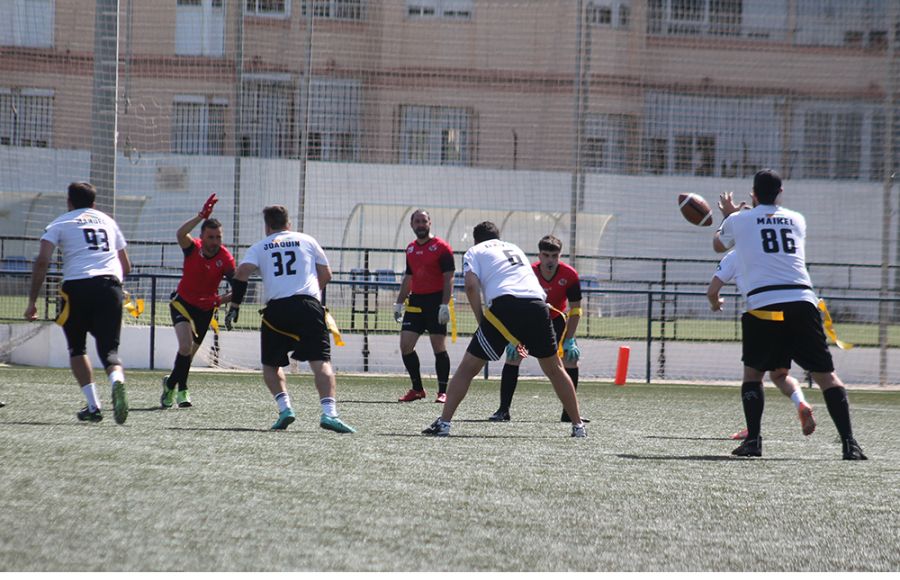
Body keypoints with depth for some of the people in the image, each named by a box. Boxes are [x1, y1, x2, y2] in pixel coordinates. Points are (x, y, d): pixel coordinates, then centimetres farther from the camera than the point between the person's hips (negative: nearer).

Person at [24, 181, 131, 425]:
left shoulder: (59, 224, 13)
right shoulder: (108, 221, 25)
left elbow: (42, 261, 0)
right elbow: (126, 267, 28)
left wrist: (32, 302, 2)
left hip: (77, 287, -2)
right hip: (110, 284, 2)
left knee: (77, 349, 17)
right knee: (109, 349, 2)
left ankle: (93, 406, 6)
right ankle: (117, 380, -33)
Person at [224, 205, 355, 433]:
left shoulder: (259, 247, 16)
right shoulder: (306, 240, 18)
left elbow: (241, 274, 0)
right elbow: (326, 275, 22)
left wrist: (234, 308, 4)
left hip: (276, 309, 0)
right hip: (309, 305, 0)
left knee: (271, 365, 17)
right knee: (321, 361, -7)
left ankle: (284, 408, -1)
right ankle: (329, 413, -25)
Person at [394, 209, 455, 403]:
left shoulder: (441, 247, -6)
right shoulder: (410, 249, 13)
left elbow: (448, 278, -10)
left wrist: (444, 305, -18)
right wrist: (399, 303, 16)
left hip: (436, 302, -6)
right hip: (416, 302, 6)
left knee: (439, 347, -5)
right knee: (405, 345, -1)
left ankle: (443, 391, 2)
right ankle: (417, 389, 9)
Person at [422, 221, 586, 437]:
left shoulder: (475, 252, 19)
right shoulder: (514, 248, 34)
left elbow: (471, 286, 1)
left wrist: (481, 321, 6)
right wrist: (522, 337, 34)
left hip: (505, 304, -3)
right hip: (537, 304, 4)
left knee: (468, 367, 6)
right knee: (554, 369, 19)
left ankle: (443, 422, -1)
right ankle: (578, 425, 21)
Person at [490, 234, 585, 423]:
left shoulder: (569, 275, -24)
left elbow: (575, 310, -15)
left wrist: (569, 340, -20)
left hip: (556, 319, 1)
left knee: (571, 358, -10)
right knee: (513, 356, -16)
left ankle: (569, 412, 0)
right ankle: (503, 410, -10)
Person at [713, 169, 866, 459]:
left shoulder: (739, 221, 11)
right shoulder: (797, 220, 18)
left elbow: (718, 245, 33)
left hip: (763, 305, -1)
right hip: (802, 301, 1)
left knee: (753, 373, 17)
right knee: (826, 375, 4)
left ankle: (753, 440, 4)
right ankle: (849, 442, -7)